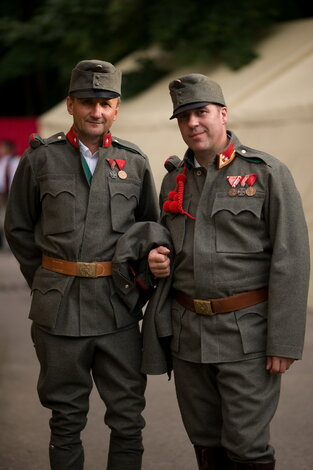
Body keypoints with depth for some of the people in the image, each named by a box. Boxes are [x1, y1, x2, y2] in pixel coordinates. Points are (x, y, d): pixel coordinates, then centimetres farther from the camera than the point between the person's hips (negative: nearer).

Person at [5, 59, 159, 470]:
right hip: (59, 310, -1)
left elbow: (151, 228, 18)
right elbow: (18, 227, 10)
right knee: (66, 419, 9)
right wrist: (45, 281, 8)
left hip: (118, 308, 1)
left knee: (128, 418, 4)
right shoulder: (40, 159, 2)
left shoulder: (135, 162, 6)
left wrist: (134, 279, 10)